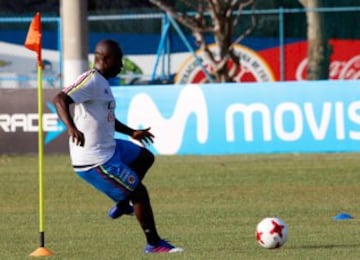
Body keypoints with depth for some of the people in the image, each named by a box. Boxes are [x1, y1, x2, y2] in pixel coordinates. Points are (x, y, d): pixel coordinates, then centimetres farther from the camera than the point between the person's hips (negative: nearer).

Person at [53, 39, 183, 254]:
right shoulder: (91, 80, -17)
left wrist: (131, 132, 41)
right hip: (95, 161, -10)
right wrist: (72, 128, -46)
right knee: (139, 193, -4)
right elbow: (60, 99, -31)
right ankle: (154, 244, 7)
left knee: (145, 157, 27)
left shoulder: (102, 83, 14)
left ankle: (122, 204, 26)